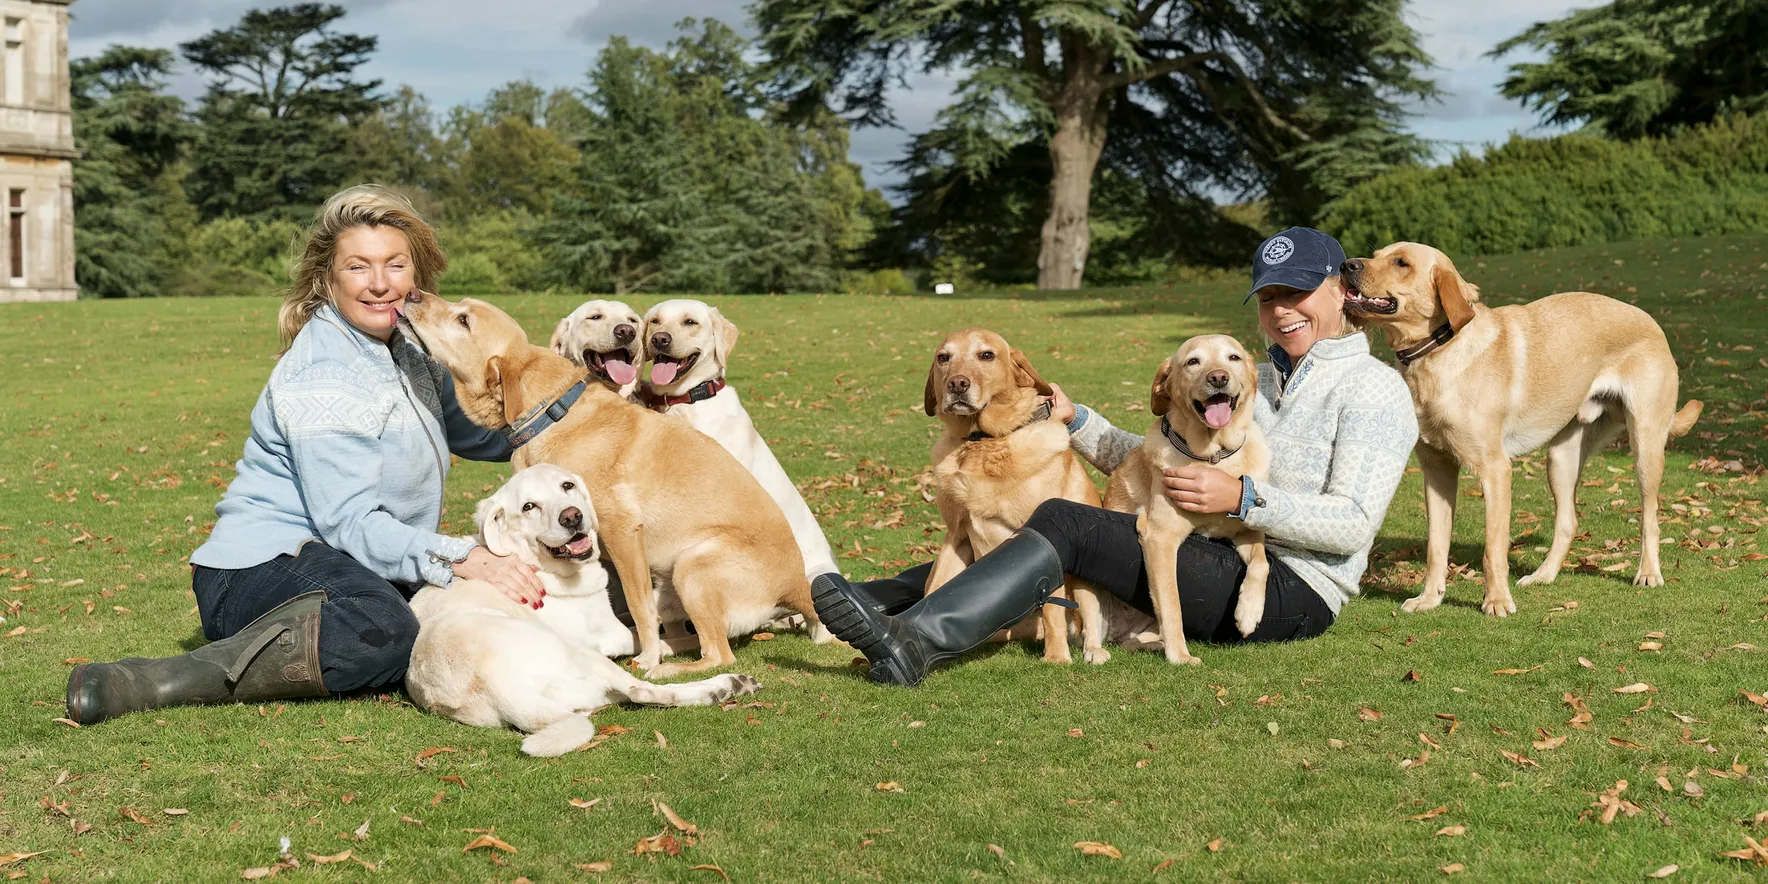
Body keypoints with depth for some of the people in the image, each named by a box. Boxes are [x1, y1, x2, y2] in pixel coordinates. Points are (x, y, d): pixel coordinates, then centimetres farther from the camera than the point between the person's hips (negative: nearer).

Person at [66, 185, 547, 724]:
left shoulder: (403, 353, 14)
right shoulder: (322, 380, -15)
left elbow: (475, 432, 23)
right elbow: (350, 523, -22)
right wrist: (459, 559, -32)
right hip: (259, 572, -9)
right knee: (380, 629, -39)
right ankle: (147, 684, -35)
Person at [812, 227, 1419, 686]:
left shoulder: (1374, 388, -3)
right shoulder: (1255, 381, 22)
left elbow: (1353, 524, -15)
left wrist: (1242, 499, -25)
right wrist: (1074, 421, 6)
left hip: (1294, 593, -8)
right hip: (1226, 561, 8)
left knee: (1066, 524, -23)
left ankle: (914, 641, -34)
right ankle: (882, 599, -3)